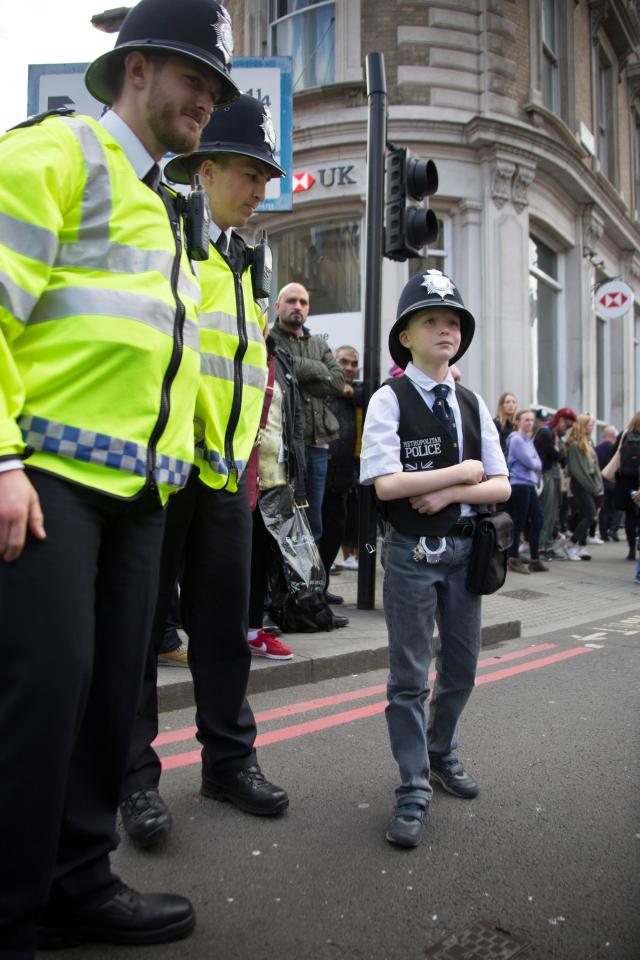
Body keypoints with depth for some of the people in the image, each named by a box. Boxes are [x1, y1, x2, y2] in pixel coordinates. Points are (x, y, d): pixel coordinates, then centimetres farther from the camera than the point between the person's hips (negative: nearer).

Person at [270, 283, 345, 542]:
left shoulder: (320, 345, 21)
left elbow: (338, 382, 4)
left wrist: (300, 380, -6)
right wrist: (318, 369, -4)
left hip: (318, 443, 6)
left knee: (314, 523, 12)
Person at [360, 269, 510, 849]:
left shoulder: (473, 404, 7)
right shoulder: (389, 400, -8)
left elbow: (501, 487, 4)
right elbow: (387, 484, -20)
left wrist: (446, 493, -13)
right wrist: (464, 470, -13)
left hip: (464, 548, 6)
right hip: (412, 551, -5)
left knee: (461, 668, 18)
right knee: (410, 675, 3)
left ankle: (441, 754, 40)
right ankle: (414, 790, 16)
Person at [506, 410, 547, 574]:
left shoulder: (529, 439, 17)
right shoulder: (516, 439, -10)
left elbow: (538, 464, 15)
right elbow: (530, 462, -15)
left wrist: (534, 465, -5)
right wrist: (537, 464, 4)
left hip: (530, 484, 9)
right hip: (519, 484, -9)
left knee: (537, 520, 8)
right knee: (519, 522, -3)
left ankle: (535, 559, 16)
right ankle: (514, 559, 7)